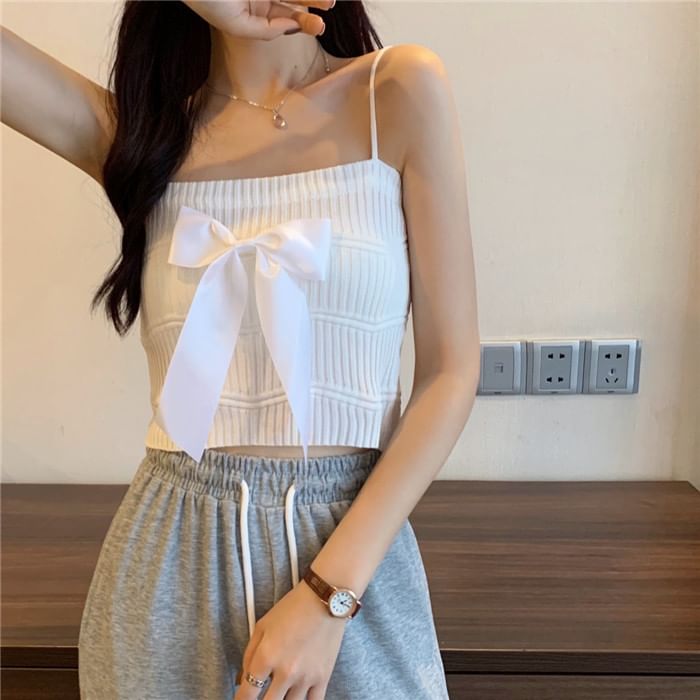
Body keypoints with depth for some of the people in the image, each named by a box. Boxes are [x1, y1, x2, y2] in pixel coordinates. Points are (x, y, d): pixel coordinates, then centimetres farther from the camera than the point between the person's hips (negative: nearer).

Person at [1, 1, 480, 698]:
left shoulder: (402, 90, -5)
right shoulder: (137, 126, 1)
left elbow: (451, 371, -8)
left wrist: (329, 595, -14)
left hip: (355, 539, -1)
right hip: (170, 560, 2)